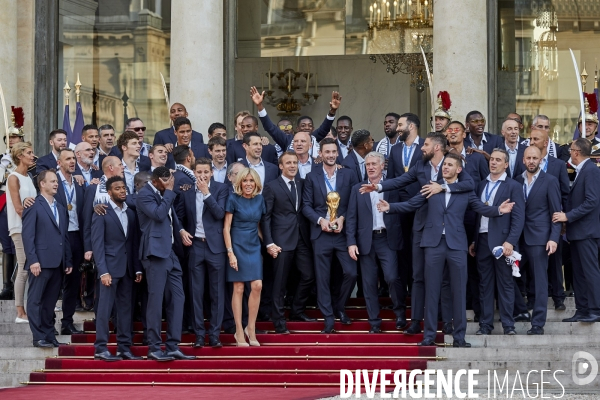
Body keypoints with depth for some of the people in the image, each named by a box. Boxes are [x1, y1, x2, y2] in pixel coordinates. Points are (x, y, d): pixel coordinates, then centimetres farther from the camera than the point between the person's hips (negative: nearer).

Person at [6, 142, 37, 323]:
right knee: (24, 269, -7)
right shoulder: (14, 178, -8)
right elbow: (18, 208, -13)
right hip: (20, 229, -7)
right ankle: (20, 313, -4)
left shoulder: (28, 177, 14)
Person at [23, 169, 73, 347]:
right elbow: (28, 236, -8)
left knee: (50, 303, 9)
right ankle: (39, 337, -1)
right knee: (36, 301, -2)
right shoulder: (34, 206, -2)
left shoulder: (61, 209, 20)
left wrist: (68, 261, 12)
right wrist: (33, 260, -16)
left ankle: (49, 336, 12)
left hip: (58, 264, 7)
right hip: (41, 262, -7)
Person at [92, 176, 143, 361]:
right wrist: (103, 271, -16)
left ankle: (124, 348, 11)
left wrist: (138, 269, 6)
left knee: (126, 309, 6)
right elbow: (98, 244, -9)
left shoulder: (131, 214, 13)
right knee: (105, 308, -4)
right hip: (110, 267, -6)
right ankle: (100, 349, -2)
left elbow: (134, 242, 13)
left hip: (127, 268, 6)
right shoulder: (102, 213, -4)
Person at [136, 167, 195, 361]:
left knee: (176, 297, 5)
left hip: (169, 252, 9)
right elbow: (159, 214, -23)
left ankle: (173, 346, 8)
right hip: (156, 252, -9)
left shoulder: (163, 194, 17)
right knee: (156, 299, -6)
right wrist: (169, 191, -14)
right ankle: (154, 348, -1)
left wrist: (180, 230, 8)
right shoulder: (145, 195, -9)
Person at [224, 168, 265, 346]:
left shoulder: (259, 199, 6)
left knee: (257, 286, -8)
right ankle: (239, 332, 4)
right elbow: (226, 227, -6)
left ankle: (251, 328, 5)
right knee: (238, 288, -2)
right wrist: (230, 253, -12)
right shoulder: (234, 199, -6)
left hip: (254, 247, 4)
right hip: (238, 246, -4)